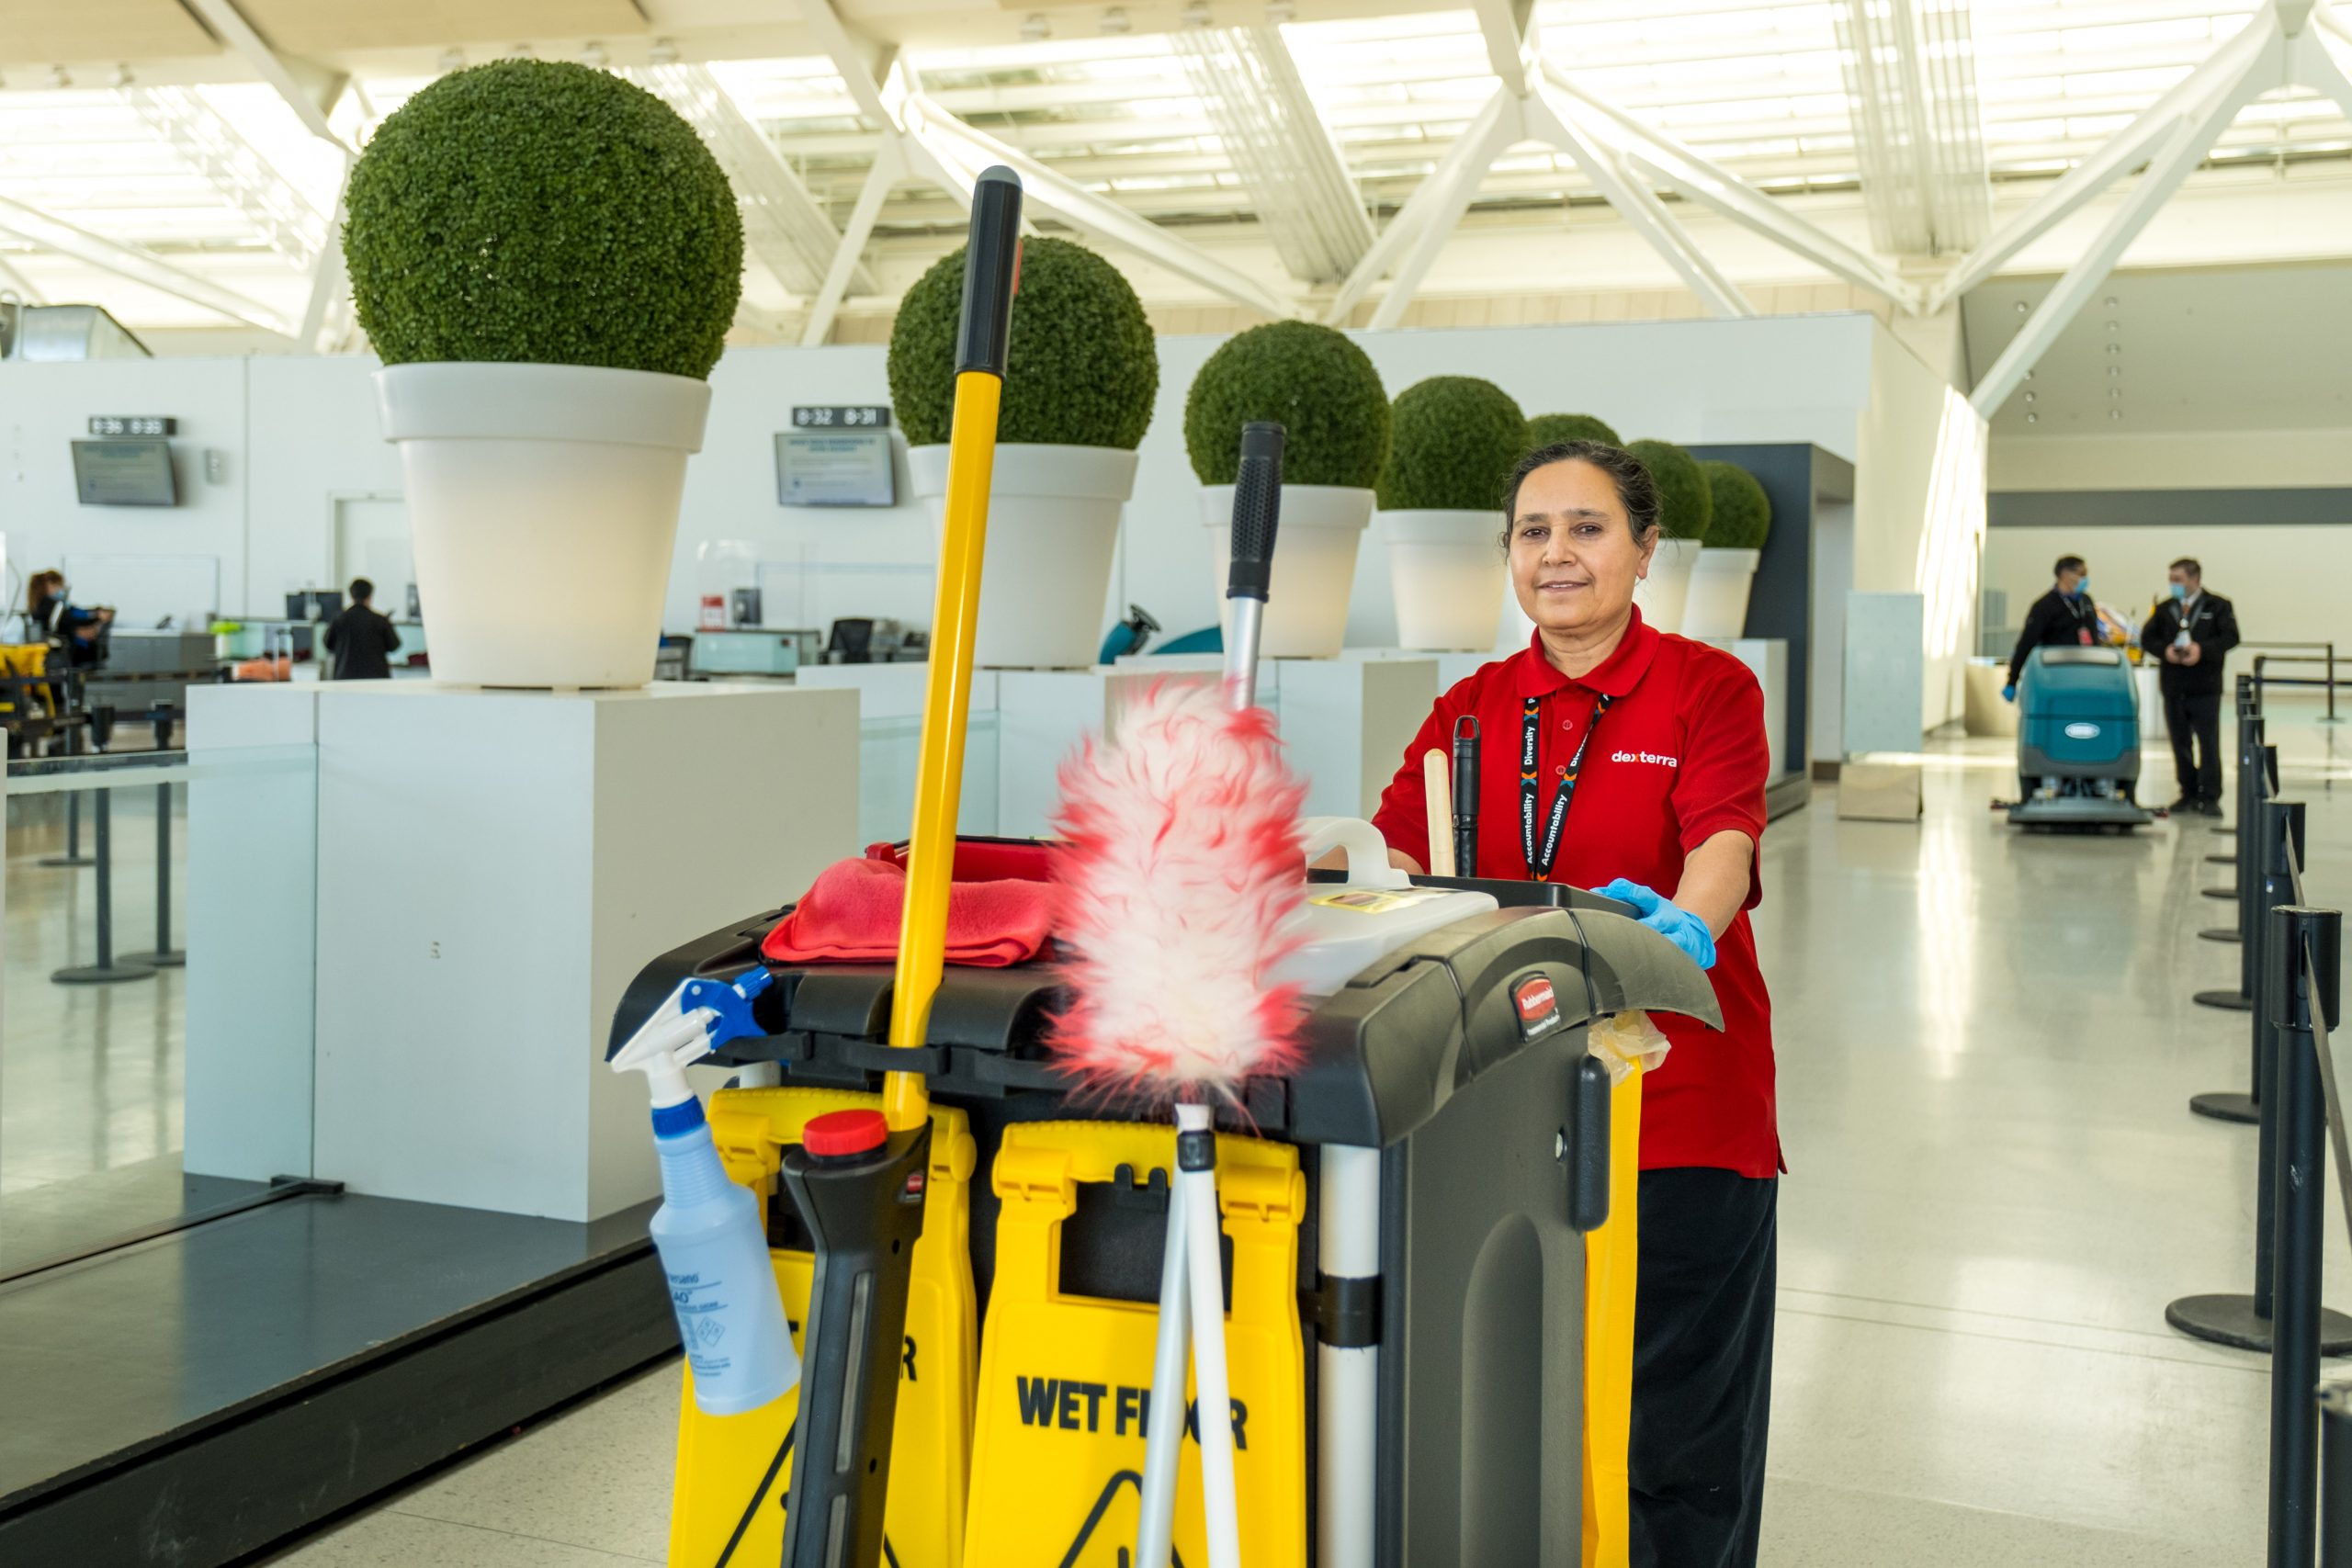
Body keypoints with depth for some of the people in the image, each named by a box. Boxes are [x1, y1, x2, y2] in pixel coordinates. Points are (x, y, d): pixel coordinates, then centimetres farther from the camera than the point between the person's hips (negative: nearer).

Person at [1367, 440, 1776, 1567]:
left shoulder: (1707, 689, 0)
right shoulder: (1472, 707, 11)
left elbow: (1724, 847, -16)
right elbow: (1397, 854, 1)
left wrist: (1683, 923, -37)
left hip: (1678, 1101, -3)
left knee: (1675, 1414, 6)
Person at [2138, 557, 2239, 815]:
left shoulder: (2218, 606, 2)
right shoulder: (2164, 608, 12)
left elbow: (2230, 636, -8)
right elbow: (2147, 638, 7)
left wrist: (2202, 649, -21)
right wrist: (2164, 650, -13)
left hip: (2205, 688, -4)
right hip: (2173, 687, 4)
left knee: (2209, 743, -4)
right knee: (2180, 743, 8)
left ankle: (2210, 797, -1)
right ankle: (2189, 793, 16)